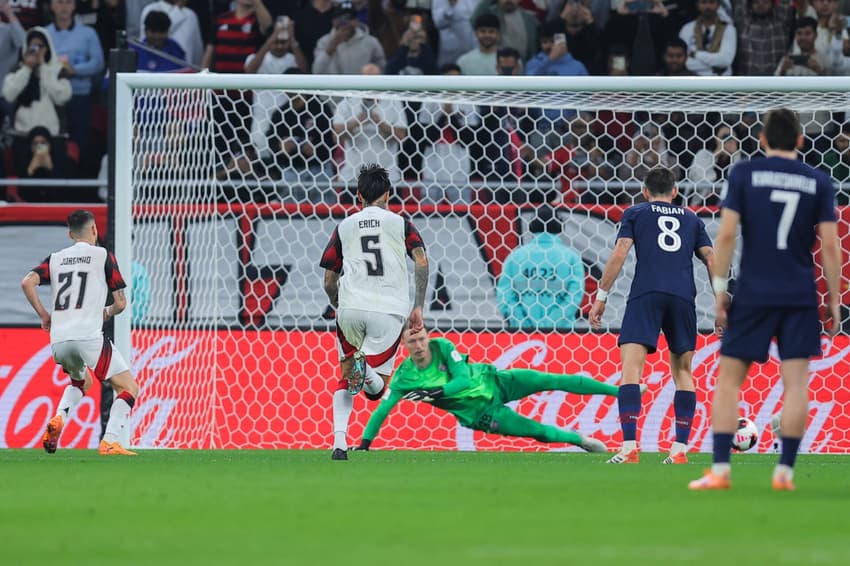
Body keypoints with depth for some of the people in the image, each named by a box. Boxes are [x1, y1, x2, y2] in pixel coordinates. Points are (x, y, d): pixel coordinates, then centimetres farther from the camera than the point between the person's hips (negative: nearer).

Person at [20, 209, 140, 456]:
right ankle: (110, 442, -14)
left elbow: (28, 282, 0)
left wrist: (43, 314, 11)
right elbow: (121, 303, 4)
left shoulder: (55, 258, 16)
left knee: (81, 382, 33)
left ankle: (58, 420, 6)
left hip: (58, 341, 5)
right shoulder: (103, 256, 5)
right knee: (129, 388, 3)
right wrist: (108, 313, 27)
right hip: (88, 337, -5)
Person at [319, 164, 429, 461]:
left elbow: (329, 282, 16)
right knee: (375, 390, 4)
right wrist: (418, 307, 2)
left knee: (346, 379, 20)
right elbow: (421, 262, -3)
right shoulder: (399, 223, 12)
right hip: (389, 311, -2)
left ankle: (339, 442, -1)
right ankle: (366, 367, -33)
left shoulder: (344, 227, 16)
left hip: (350, 309, 2)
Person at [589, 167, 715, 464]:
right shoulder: (691, 219, 23)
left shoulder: (635, 214, 16)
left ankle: (629, 448, -23)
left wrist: (601, 298, 4)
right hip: (683, 297, 3)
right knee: (682, 372, 15)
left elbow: (619, 254, 4)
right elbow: (712, 260, 16)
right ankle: (680, 449, 9)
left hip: (645, 295, -3)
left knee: (631, 367, -9)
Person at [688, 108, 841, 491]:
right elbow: (830, 245, -1)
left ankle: (720, 470, -1)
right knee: (796, 384, 3)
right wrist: (834, 300, 5)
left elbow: (726, 234, -8)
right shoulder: (819, 183, 2)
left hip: (752, 294, -1)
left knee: (728, 380, 6)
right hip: (800, 297, 1)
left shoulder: (744, 174, -2)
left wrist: (719, 288, -1)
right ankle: (785, 472, -1)